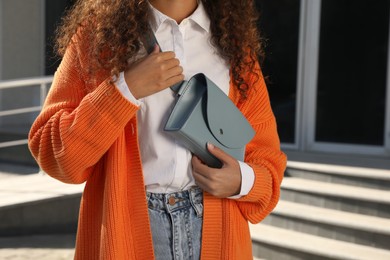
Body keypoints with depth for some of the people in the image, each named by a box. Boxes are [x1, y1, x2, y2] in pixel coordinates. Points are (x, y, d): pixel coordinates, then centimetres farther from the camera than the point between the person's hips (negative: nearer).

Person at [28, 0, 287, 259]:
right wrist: (126, 88, -17)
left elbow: (266, 156, 9)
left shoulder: (234, 43, 4)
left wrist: (243, 181, -12)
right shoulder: (97, 33, -3)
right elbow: (53, 153, -7)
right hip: (127, 228, -2)